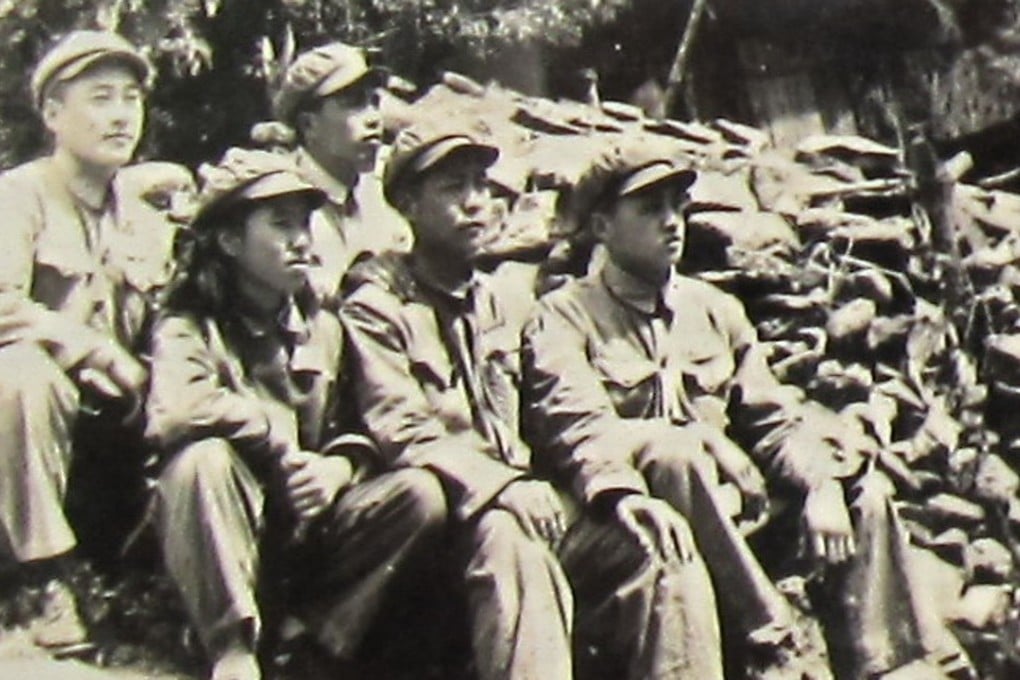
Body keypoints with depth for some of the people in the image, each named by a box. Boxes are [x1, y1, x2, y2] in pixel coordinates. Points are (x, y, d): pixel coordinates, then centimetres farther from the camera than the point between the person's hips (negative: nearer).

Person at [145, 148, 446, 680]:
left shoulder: (322, 328, 9)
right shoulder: (190, 330, -8)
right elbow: (174, 413, -29)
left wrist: (338, 467, -14)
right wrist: (278, 437, -19)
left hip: (307, 528, 5)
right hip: (219, 538, -4)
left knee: (418, 494, -17)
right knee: (204, 459, -36)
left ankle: (312, 637, -8)